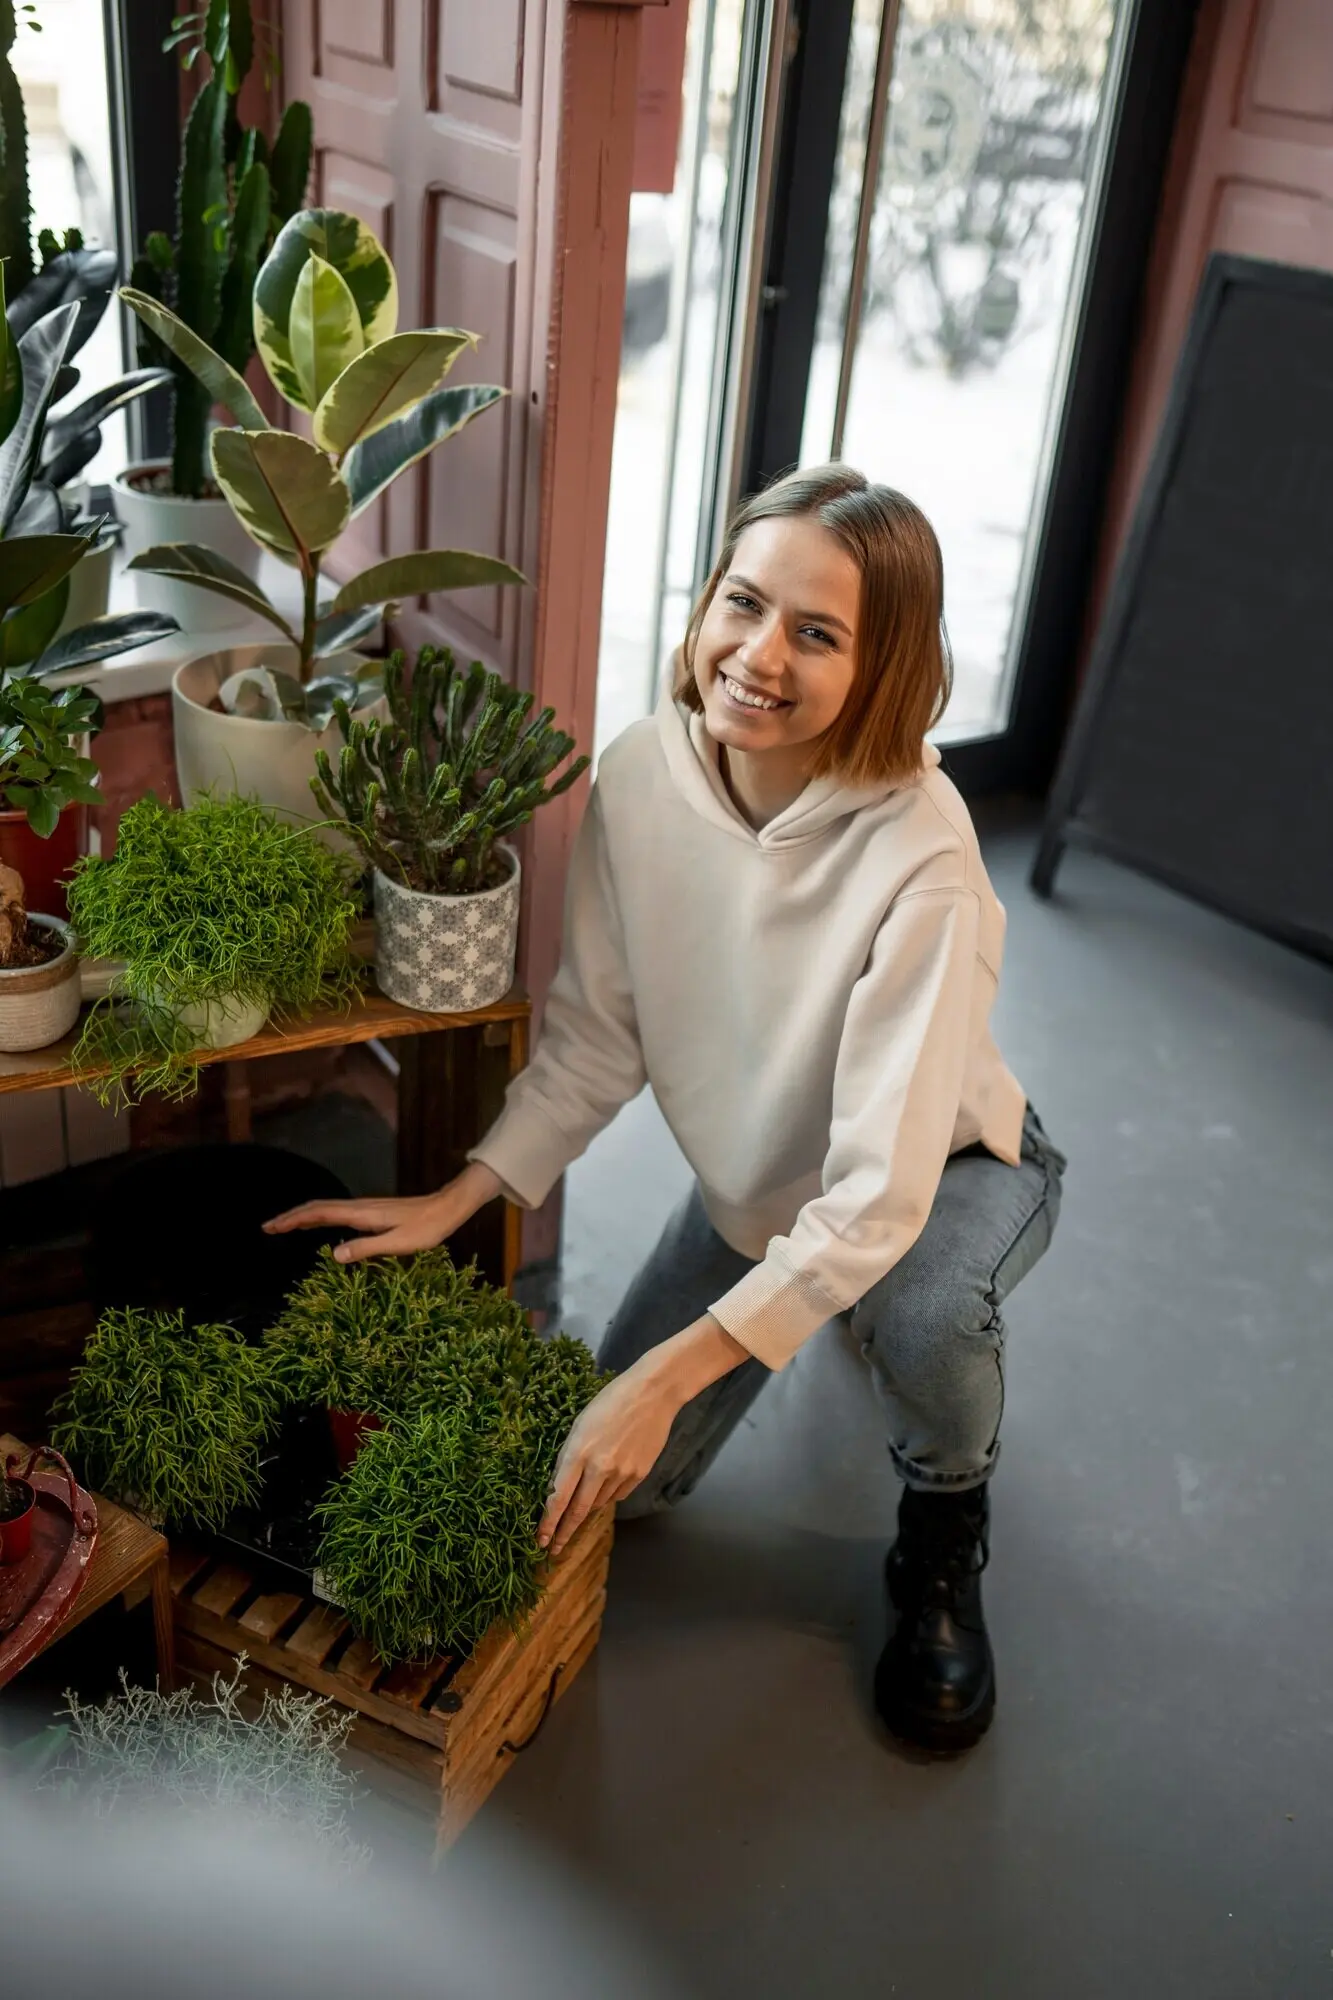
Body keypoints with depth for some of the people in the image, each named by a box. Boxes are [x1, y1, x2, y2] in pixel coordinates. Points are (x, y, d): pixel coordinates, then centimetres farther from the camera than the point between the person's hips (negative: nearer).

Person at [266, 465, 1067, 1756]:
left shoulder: (917, 854, -36)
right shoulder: (643, 776, -21)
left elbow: (881, 1192, -36)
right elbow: (594, 1040, -10)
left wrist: (665, 1376, -37)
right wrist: (454, 1201, -17)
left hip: (945, 1169, -4)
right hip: (756, 1181, 5)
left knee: (922, 1314, -39)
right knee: (619, 1484, 6)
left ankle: (944, 1529, -2)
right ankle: (830, 1303, 31)